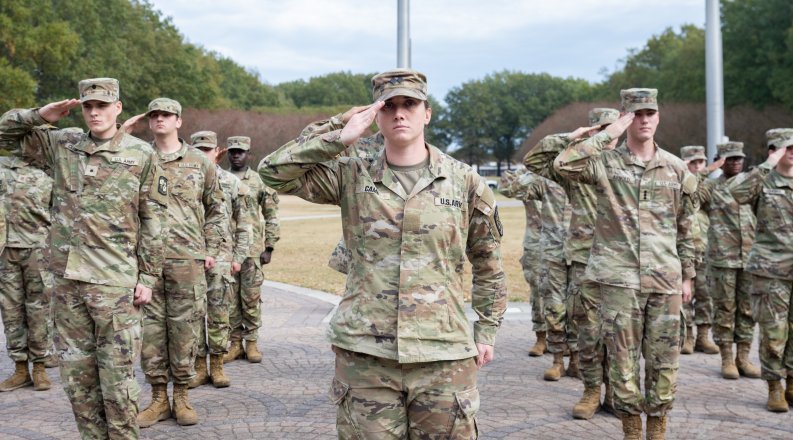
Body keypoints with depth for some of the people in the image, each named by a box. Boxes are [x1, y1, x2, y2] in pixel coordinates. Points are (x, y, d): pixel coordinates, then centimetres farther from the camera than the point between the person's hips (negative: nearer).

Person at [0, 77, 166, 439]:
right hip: (67, 279, 4)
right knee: (76, 374, 11)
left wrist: (148, 277, -4)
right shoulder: (62, 145, 9)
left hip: (115, 281, -4)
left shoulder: (141, 154, 0)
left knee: (117, 375, -1)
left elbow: (152, 221, 0)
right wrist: (40, 115, 0)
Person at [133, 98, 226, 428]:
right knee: (151, 325, 4)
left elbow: (215, 209, 11)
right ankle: (158, 396, 15)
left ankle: (181, 396, 14)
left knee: (183, 325, 3)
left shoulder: (200, 162, 7)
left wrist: (211, 250, 4)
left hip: (187, 258, -1)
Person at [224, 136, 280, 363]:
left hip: (252, 249, -2)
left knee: (251, 297, 1)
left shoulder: (260, 181, 3)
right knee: (230, 298, 5)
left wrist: (269, 247, -2)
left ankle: (252, 342, 11)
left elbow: (271, 216, 3)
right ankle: (235, 343, 14)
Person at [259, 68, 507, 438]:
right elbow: (274, 171, -3)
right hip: (364, 352, 0)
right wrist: (340, 137, -8)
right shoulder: (352, 177, 4)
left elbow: (488, 264, 13)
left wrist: (487, 329, 10)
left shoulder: (465, 182, 4)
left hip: (443, 353, 0)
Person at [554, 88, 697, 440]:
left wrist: (687, 276, 13)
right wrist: (609, 132, -15)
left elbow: (685, 228, 14)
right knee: (623, 358, 3)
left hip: (665, 279, 2)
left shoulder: (676, 168, 9)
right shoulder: (606, 163, 0)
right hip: (619, 278, -2)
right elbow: (563, 164, -20)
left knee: (663, 358, 7)